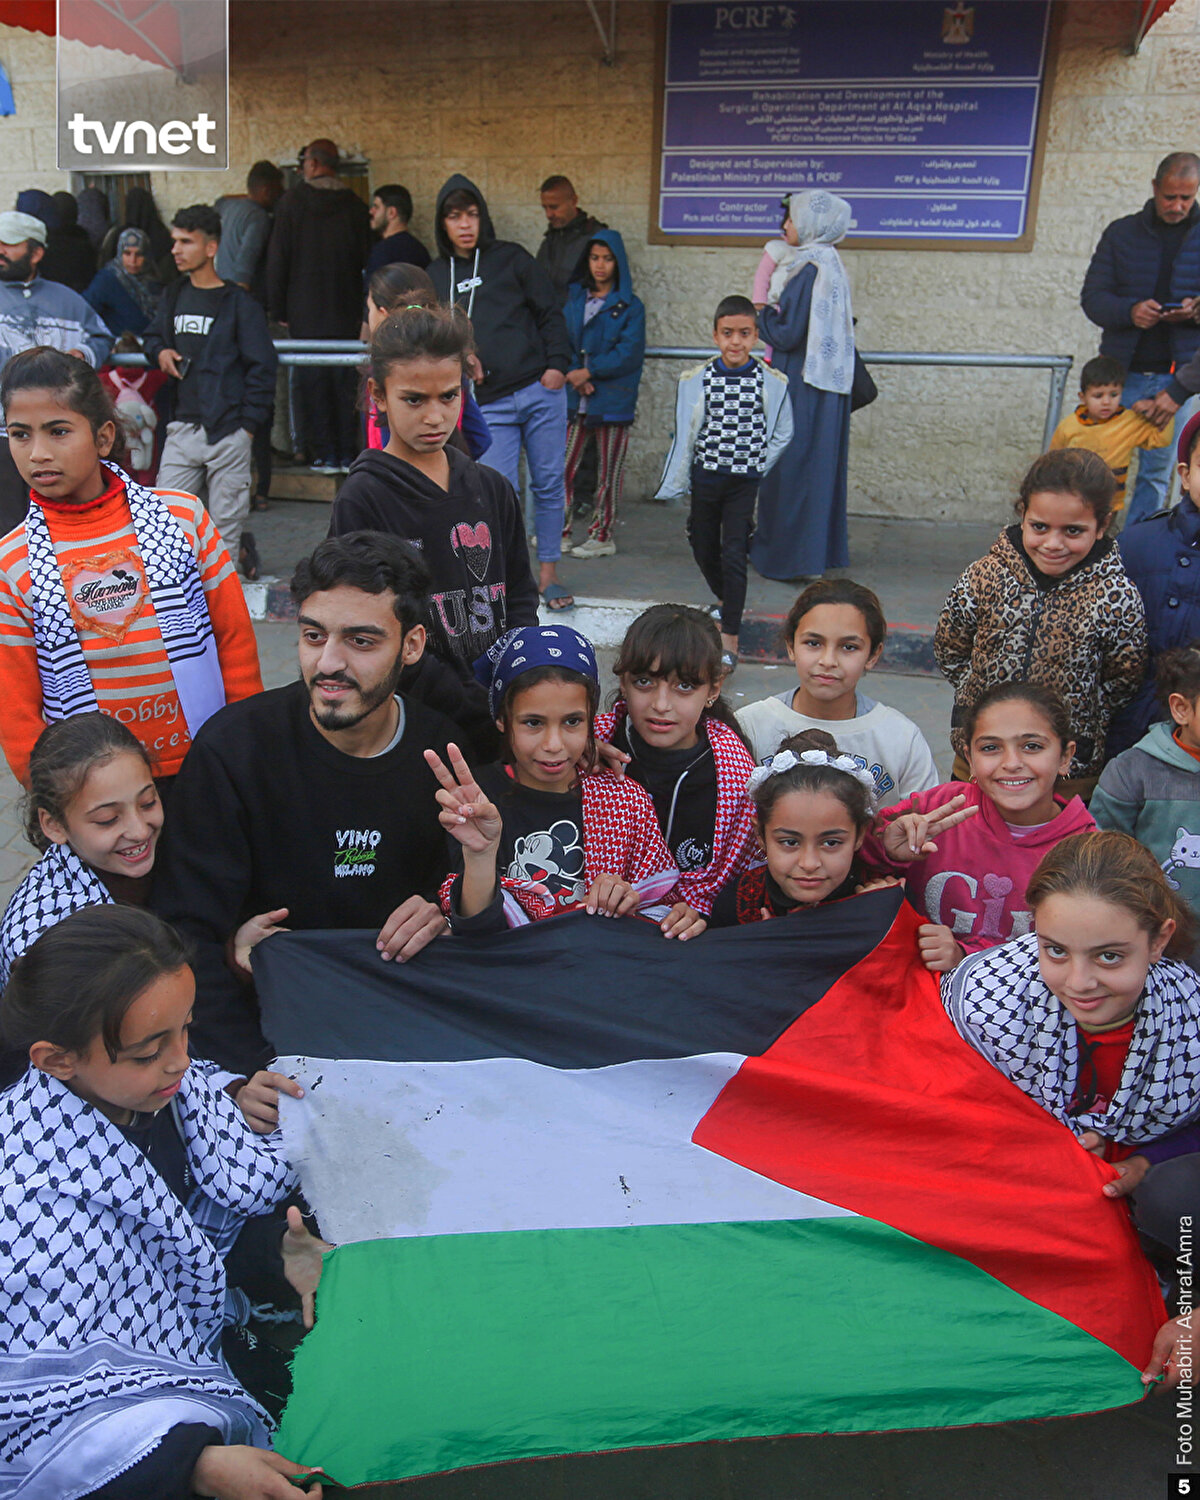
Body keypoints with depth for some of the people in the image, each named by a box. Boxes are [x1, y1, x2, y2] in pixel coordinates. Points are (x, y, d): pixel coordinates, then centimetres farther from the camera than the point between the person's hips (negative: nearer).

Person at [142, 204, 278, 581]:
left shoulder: (239, 303, -1)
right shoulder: (174, 297, 15)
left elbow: (262, 367, -3)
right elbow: (152, 335, 31)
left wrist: (248, 425, -8)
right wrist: (159, 351, 6)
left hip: (228, 432, -5)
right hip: (182, 429, 5)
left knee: (226, 521, -1)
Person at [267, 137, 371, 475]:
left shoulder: (292, 200, -2)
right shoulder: (354, 204, 4)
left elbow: (277, 258, -2)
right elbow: (365, 258, 6)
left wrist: (278, 309, 4)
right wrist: (362, 308, 11)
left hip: (305, 311, -2)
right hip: (347, 312, 3)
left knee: (311, 380, 3)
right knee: (345, 382, 6)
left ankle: (326, 455, 1)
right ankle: (347, 454, 8)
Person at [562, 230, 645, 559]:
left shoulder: (630, 307, 1)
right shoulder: (572, 297, 12)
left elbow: (629, 353, -9)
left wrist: (589, 371, -15)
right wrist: (574, 374, -11)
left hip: (612, 400, -3)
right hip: (574, 399, 3)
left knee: (608, 471, 2)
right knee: (563, 467, 1)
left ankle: (602, 535, 12)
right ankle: (561, 531, 12)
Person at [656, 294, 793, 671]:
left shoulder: (772, 382, -5)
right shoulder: (695, 380, -1)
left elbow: (781, 435, 5)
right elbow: (684, 436, 6)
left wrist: (757, 471, 0)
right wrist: (677, 485, 7)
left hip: (745, 482, -3)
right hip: (705, 477, 3)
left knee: (734, 554, -9)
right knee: (704, 551, 14)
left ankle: (729, 640, -5)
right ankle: (727, 602, 45)